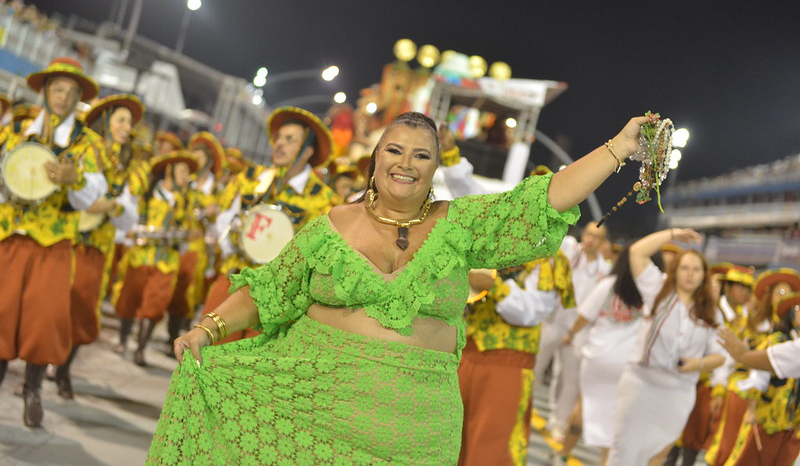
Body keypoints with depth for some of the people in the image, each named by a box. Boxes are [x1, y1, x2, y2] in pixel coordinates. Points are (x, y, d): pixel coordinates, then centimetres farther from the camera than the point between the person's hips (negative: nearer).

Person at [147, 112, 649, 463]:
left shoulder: (460, 226, 2)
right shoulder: (331, 228, 4)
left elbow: (548, 198, -3)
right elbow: (267, 290, 8)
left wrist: (619, 147, -8)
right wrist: (208, 327, -5)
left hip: (412, 422, 0)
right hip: (318, 399, 0)